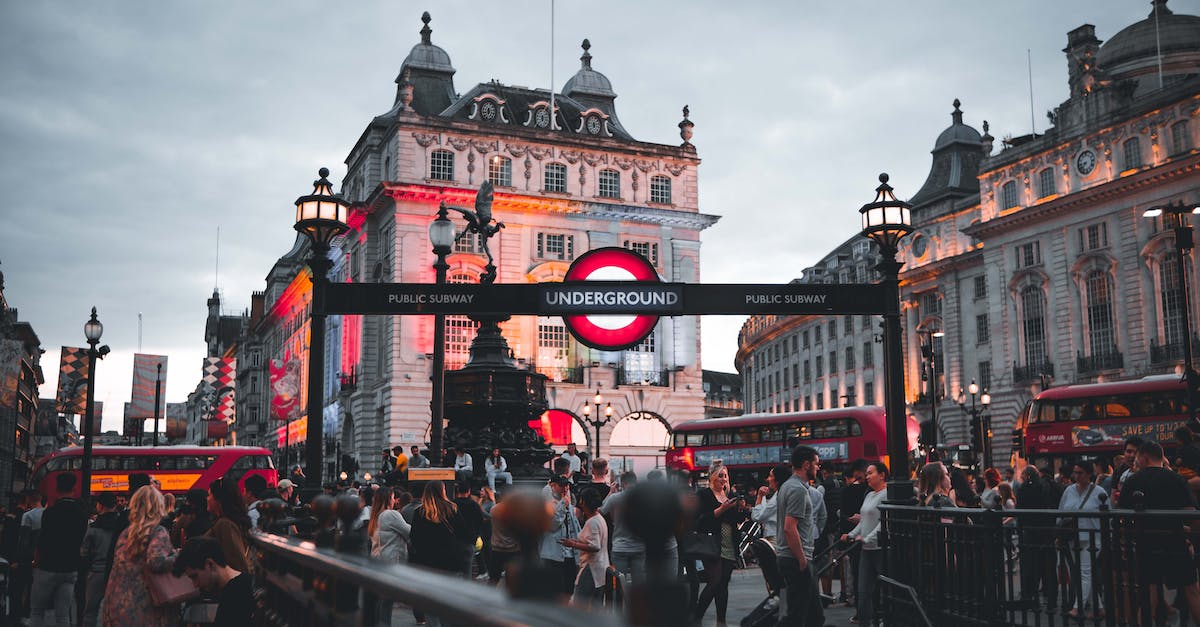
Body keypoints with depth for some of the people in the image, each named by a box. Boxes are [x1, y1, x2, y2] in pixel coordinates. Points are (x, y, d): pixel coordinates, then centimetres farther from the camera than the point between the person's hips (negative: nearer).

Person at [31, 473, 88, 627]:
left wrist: (36, 561, 3)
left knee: (36, 611, 9)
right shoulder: (82, 513, 3)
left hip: (48, 567, -4)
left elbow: (43, 542, -13)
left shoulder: (50, 512, -14)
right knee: (63, 614, 6)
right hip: (70, 569, 4)